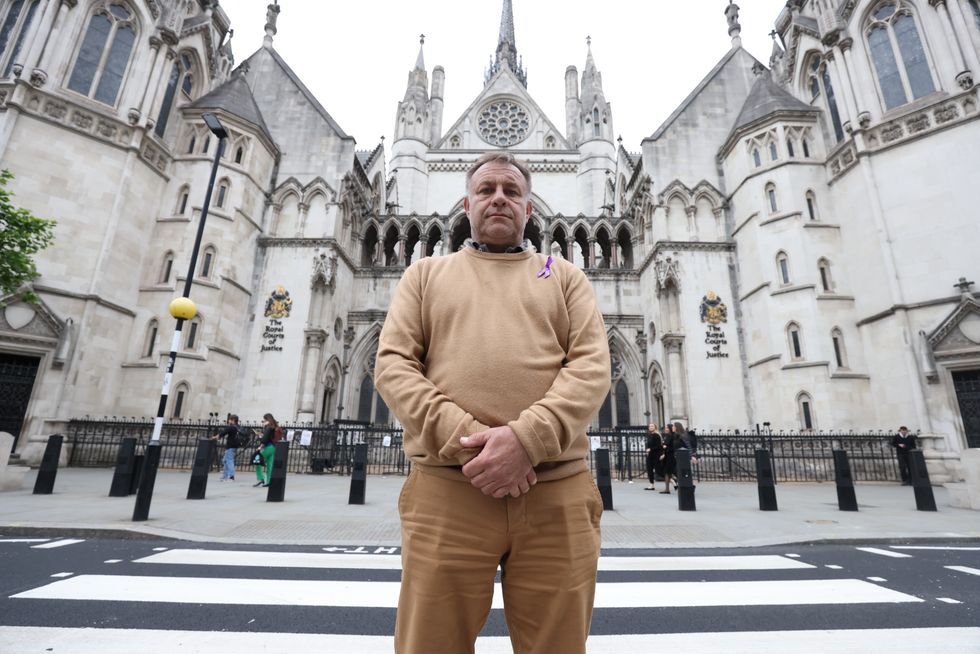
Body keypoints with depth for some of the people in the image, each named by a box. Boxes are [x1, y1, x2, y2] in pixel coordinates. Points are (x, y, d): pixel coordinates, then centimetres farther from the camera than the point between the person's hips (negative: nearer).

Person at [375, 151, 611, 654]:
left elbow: (591, 366, 1)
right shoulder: (426, 274, 15)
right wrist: (464, 441, -12)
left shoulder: (565, 277, 16)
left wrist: (526, 439, -16)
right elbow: (392, 365, 3)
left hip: (556, 494, 1)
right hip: (445, 490, 0)